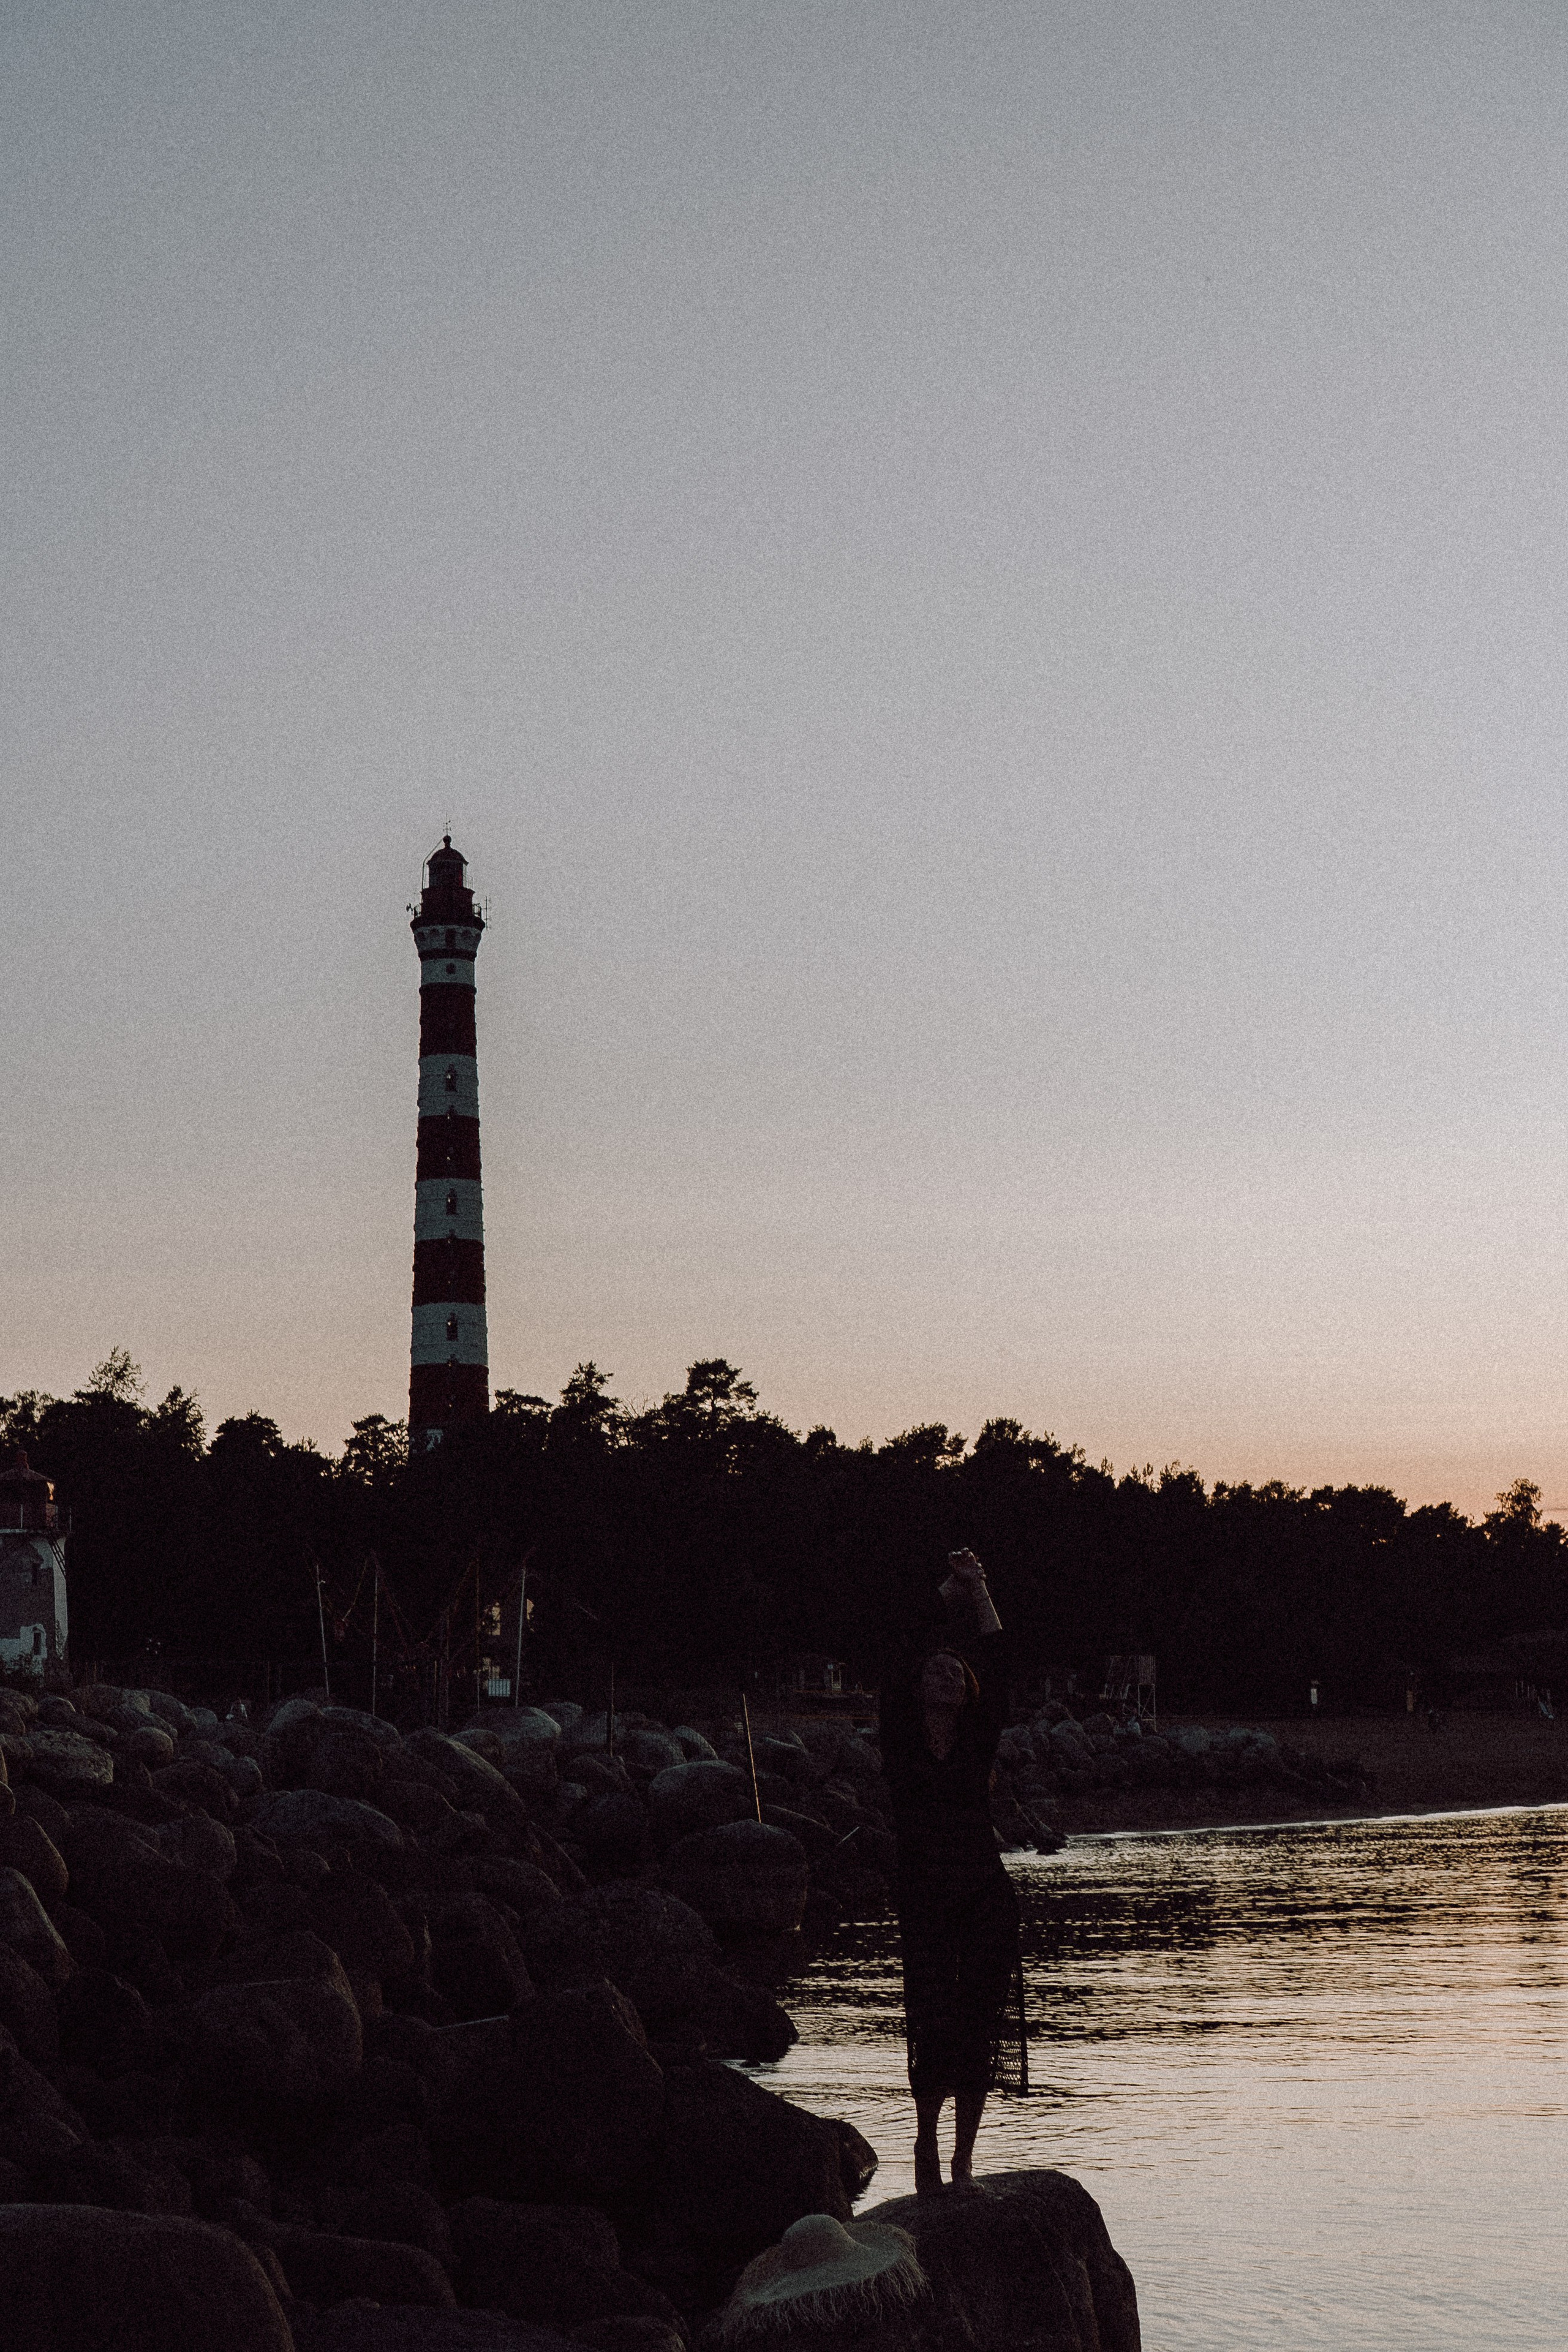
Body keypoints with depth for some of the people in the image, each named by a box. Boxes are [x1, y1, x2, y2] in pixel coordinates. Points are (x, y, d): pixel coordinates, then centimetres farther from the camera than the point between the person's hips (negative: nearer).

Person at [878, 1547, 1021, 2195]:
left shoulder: (979, 1740, 9)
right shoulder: (901, 1740, 4)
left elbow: (995, 1663, 2)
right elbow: (897, 1665, 0)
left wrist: (979, 1591, 6)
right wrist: (948, 1593, 8)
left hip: (986, 1897, 2)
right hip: (924, 1896, -2)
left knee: (979, 2025, 1)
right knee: (934, 2024, -10)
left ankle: (962, 2162, 9)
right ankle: (927, 2147, 12)